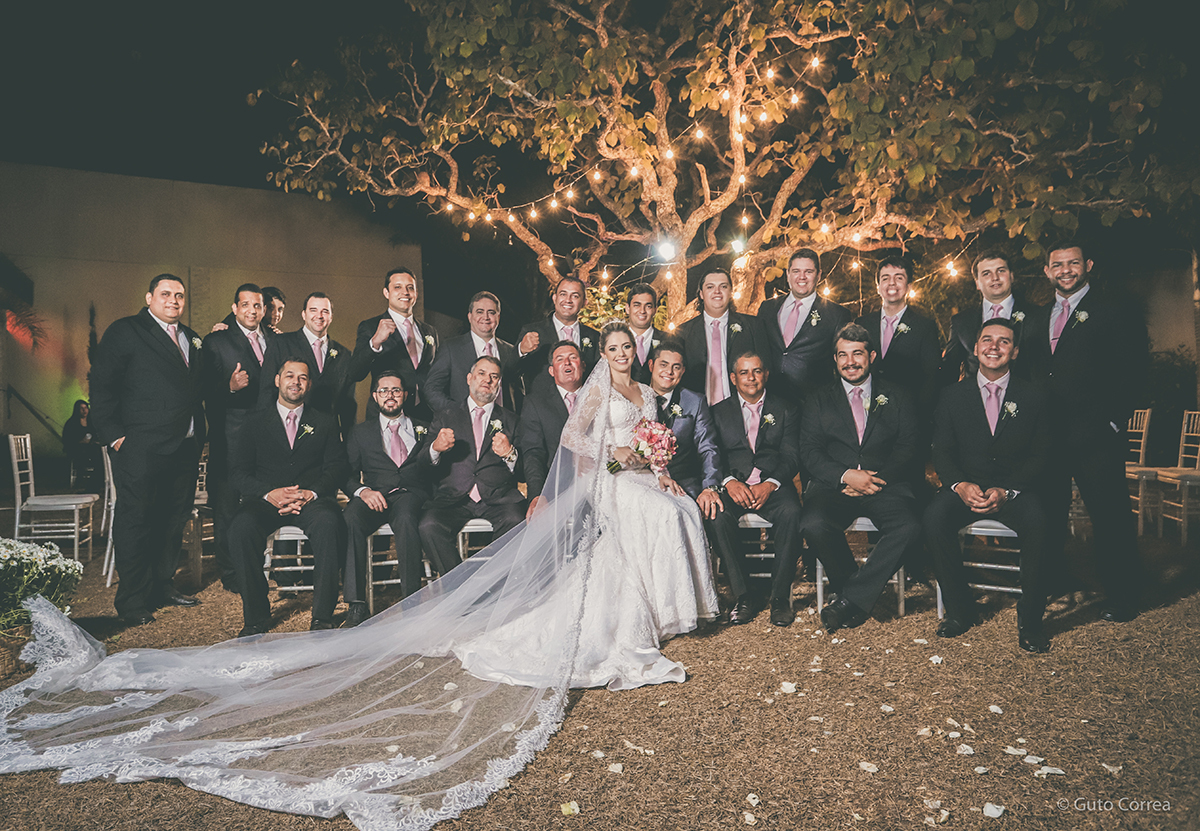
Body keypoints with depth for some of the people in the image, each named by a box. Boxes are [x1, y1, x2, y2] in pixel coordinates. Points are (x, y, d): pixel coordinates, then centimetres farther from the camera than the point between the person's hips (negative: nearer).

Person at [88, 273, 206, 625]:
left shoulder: (191, 339, 17)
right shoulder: (125, 332, -1)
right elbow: (101, 385, -6)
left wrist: (198, 438, 9)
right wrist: (114, 434, -11)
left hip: (185, 448, 6)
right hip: (141, 448, -6)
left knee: (174, 520, 13)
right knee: (135, 519, 0)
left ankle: (163, 586, 26)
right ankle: (132, 601, 8)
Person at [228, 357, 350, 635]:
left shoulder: (325, 423, 17)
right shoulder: (256, 422, 16)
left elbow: (337, 467, 7)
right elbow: (238, 471, 7)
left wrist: (311, 492, -13)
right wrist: (269, 493, -12)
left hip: (312, 500, -1)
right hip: (266, 500, 1)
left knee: (328, 522, -36)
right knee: (241, 527, -32)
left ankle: (322, 617, -29)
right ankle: (256, 618, -19)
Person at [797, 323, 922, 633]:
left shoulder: (897, 397, 14)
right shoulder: (818, 401, 13)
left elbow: (908, 448, 5)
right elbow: (809, 453, 3)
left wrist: (877, 479, -11)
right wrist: (846, 475, -14)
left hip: (884, 484, 0)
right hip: (834, 485, 0)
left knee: (910, 526, -31)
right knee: (814, 524, -31)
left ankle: (851, 599, -18)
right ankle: (860, 596, -7)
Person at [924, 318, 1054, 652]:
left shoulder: (1033, 397, 3)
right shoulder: (954, 395, 6)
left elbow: (1040, 457, -1)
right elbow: (942, 452, 2)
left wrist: (1006, 492, -18)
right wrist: (960, 485, -19)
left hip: (1015, 489, -1)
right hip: (965, 486, 1)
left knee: (1038, 522, -33)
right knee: (934, 516, -29)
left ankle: (1029, 618, -14)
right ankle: (959, 610, -11)